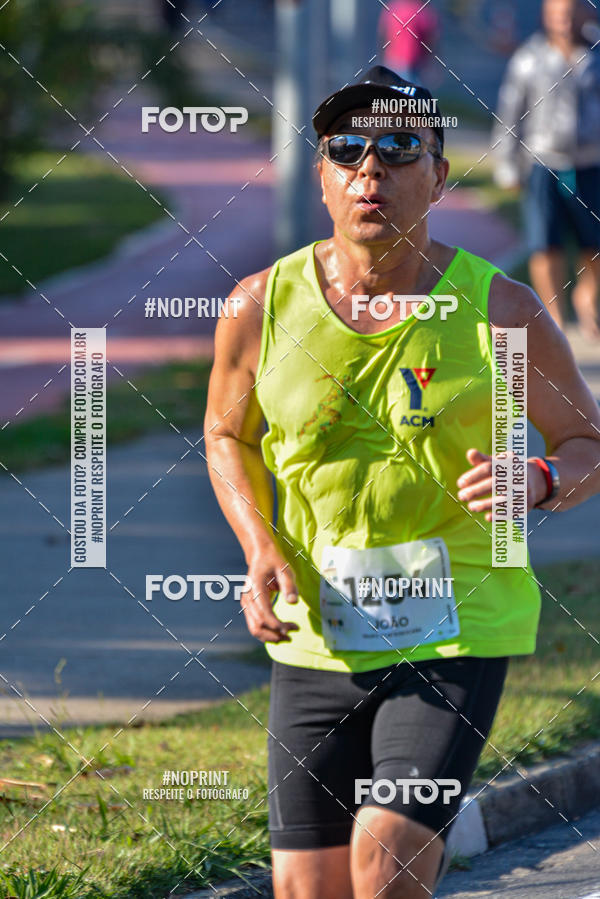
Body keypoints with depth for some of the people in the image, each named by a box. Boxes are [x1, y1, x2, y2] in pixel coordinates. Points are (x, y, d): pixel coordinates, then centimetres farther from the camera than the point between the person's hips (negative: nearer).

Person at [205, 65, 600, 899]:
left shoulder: (501, 311, -6)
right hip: (314, 639, 3)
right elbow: (227, 435, 16)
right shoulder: (264, 305, -1)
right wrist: (260, 547, -1)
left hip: (458, 634, -3)